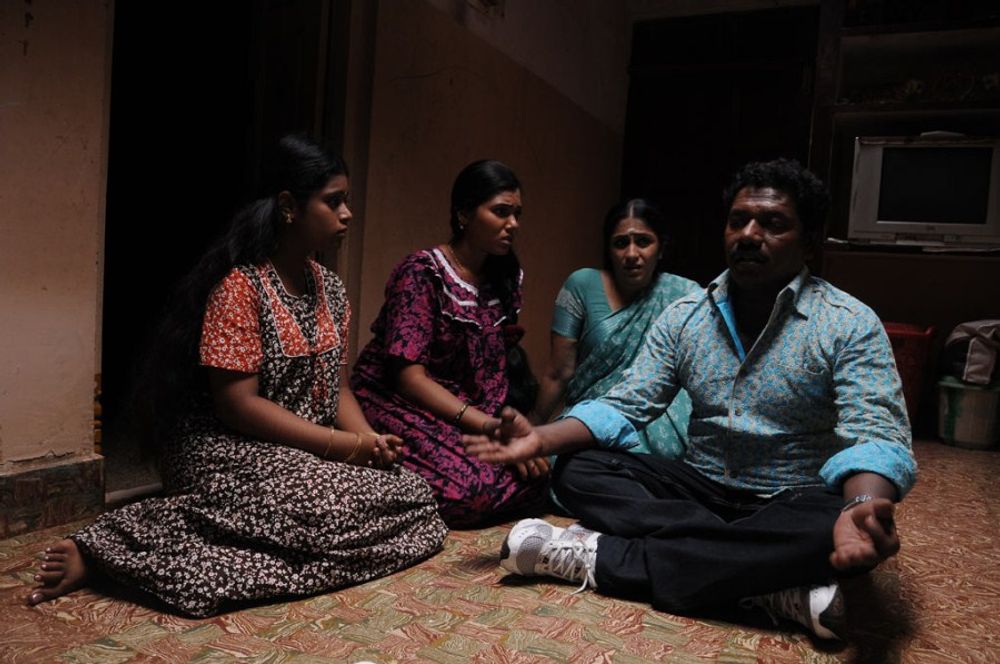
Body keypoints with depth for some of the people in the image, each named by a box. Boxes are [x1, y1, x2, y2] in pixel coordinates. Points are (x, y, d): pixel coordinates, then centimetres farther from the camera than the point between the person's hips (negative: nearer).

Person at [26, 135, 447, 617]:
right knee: (332, 511, -32)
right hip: (229, 453, -8)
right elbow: (238, 405, -18)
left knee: (415, 496, -11)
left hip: (307, 455, 8)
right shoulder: (240, 286, -13)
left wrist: (370, 441, -8)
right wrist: (344, 445, -19)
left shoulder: (330, 289, 10)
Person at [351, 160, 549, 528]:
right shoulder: (421, 273, -14)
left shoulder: (504, 277, 7)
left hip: (473, 410, 7)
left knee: (534, 471, -18)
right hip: (396, 402, -7)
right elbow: (409, 377, -20)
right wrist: (490, 426, -25)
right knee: (470, 486, -31)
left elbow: (495, 368, 10)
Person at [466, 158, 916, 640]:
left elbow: (876, 435, -21)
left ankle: (604, 557, -29)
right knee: (577, 473, -16)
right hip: (701, 491, 4)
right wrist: (543, 438, -20)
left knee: (837, 531, -37)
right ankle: (770, 584, -27)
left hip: (792, 505, -3)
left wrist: (864, 508, -45)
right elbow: (625, 406, -2)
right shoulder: (684, 316, 1)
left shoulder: (851, 326, -10)